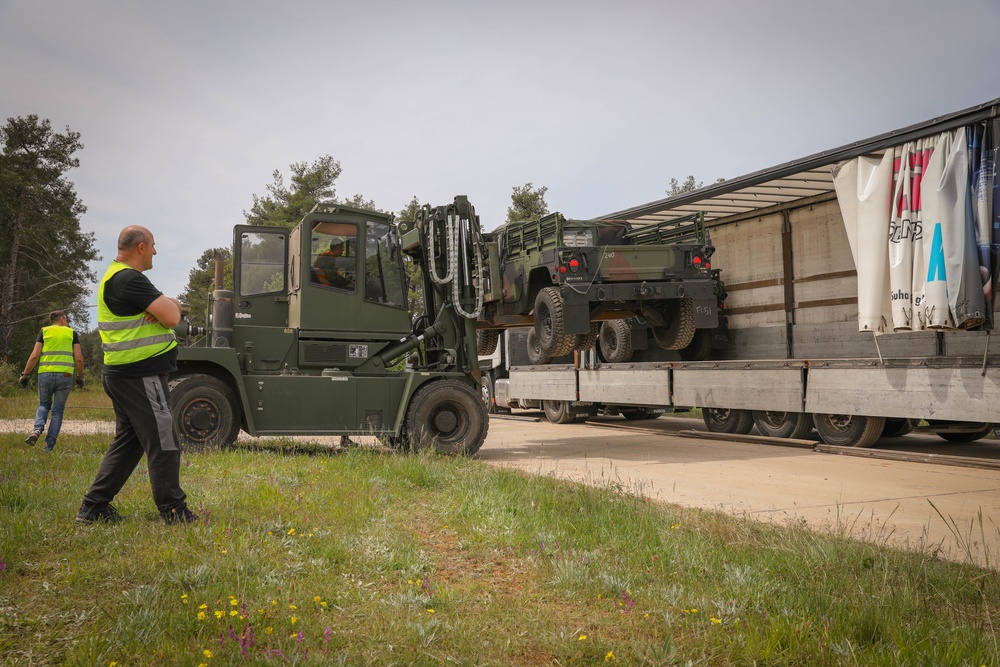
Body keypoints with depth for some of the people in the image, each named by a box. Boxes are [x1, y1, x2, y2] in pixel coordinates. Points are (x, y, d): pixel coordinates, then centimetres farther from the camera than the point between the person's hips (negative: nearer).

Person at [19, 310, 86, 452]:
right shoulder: (72, 333, 8)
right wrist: (80, 376, 12)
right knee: (57, 411, 9)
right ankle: (50, 445, 3)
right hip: (65, 375, -1)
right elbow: (78, 358, 1)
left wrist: (25, 374, 5)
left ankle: (37, 429, -5)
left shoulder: (44, 331, 8)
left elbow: (34, 356, -1)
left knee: (44, 405, 22)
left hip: (45, 374, 1)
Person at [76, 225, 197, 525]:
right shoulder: (130, 279, -17)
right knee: (163, 444, -4)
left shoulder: (115, 276, 18)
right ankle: (173, 511, 3)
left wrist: (165, 306, -7)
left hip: (123, 374, 11)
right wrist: (168, 305, 1)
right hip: (141, 376, -11)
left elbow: (171, 309, 16)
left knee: (127, 442, 16)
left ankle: (94, 506, 19)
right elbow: (172, 317, -21)